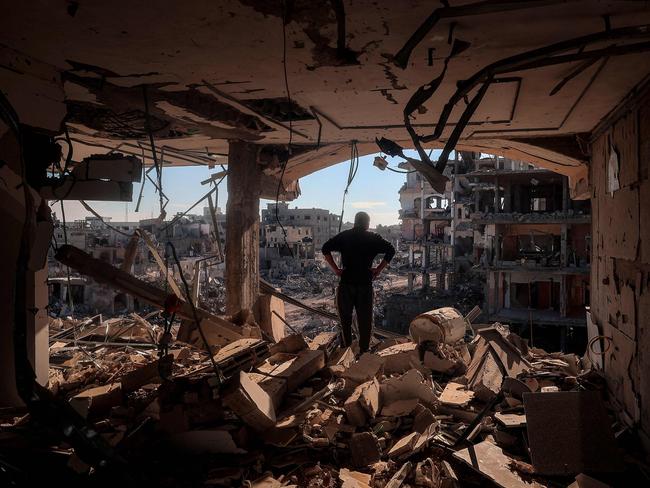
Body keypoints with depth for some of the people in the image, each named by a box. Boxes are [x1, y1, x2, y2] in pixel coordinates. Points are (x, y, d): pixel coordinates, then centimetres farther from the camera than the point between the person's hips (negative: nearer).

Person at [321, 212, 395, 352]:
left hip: (346, 283, 1)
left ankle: (346, 347, 15)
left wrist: (335, 269, -3)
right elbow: (391, 250, -3)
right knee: (364, 319, 9)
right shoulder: (373, 238, 3)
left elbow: (325, 248, -3)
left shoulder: (344, 236, 5)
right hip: (365, 283, 0)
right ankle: (364, 350, 15)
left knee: (345, 318, 13)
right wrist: (378, 269, -2)